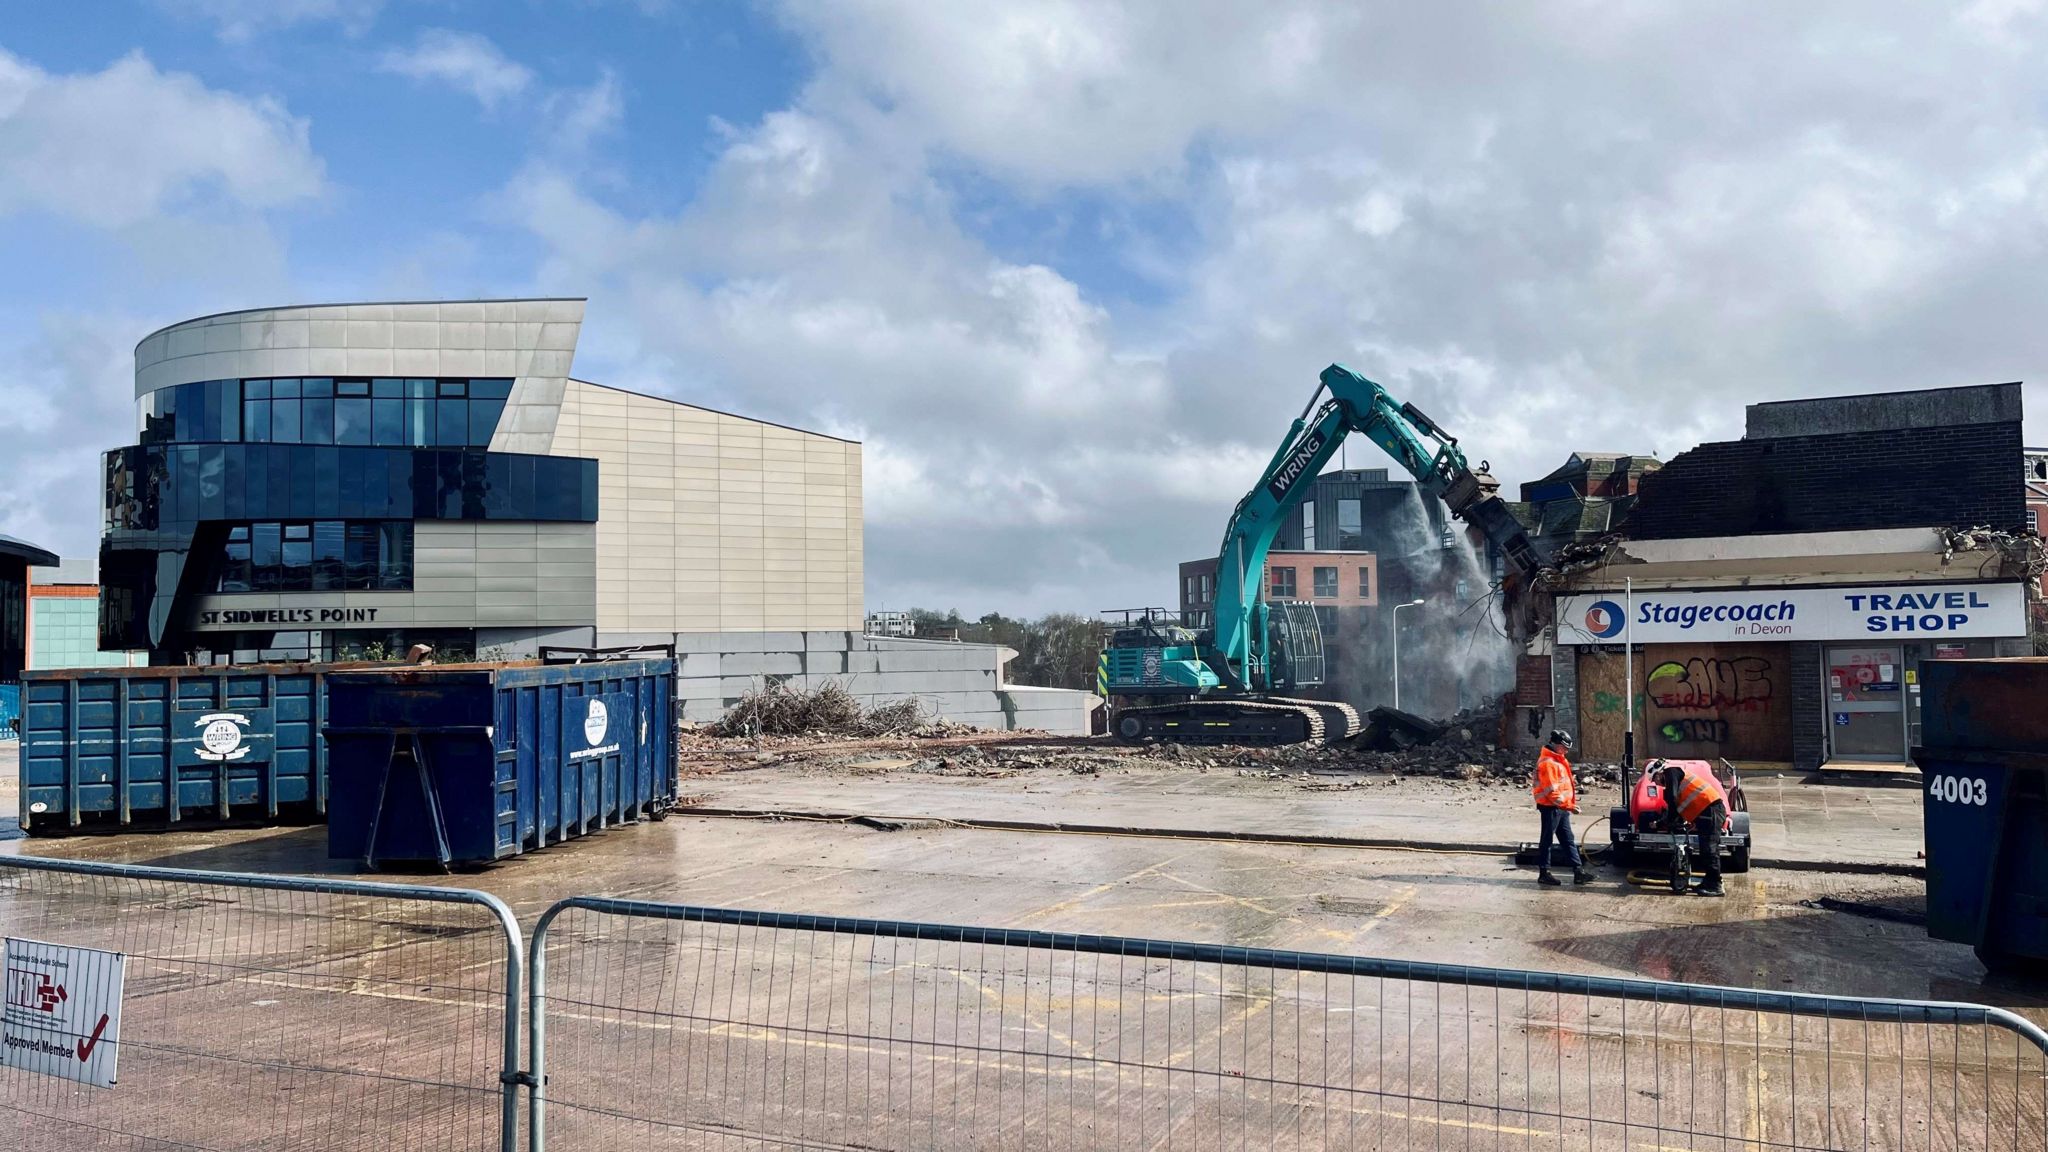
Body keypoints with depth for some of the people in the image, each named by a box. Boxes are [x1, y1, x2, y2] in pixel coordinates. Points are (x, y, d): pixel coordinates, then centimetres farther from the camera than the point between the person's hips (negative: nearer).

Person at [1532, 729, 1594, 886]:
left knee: (1568, 840, 11)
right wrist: (1568, 804, -20)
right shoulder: (1547, 762, -18)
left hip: (1561, 808, 10)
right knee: (1546, 840, -2)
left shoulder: (1559, 759, 15)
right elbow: (1551, 789, -22)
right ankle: (1544, 873, 4)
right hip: (1551, 807, -10)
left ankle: (1578, 871, 15)